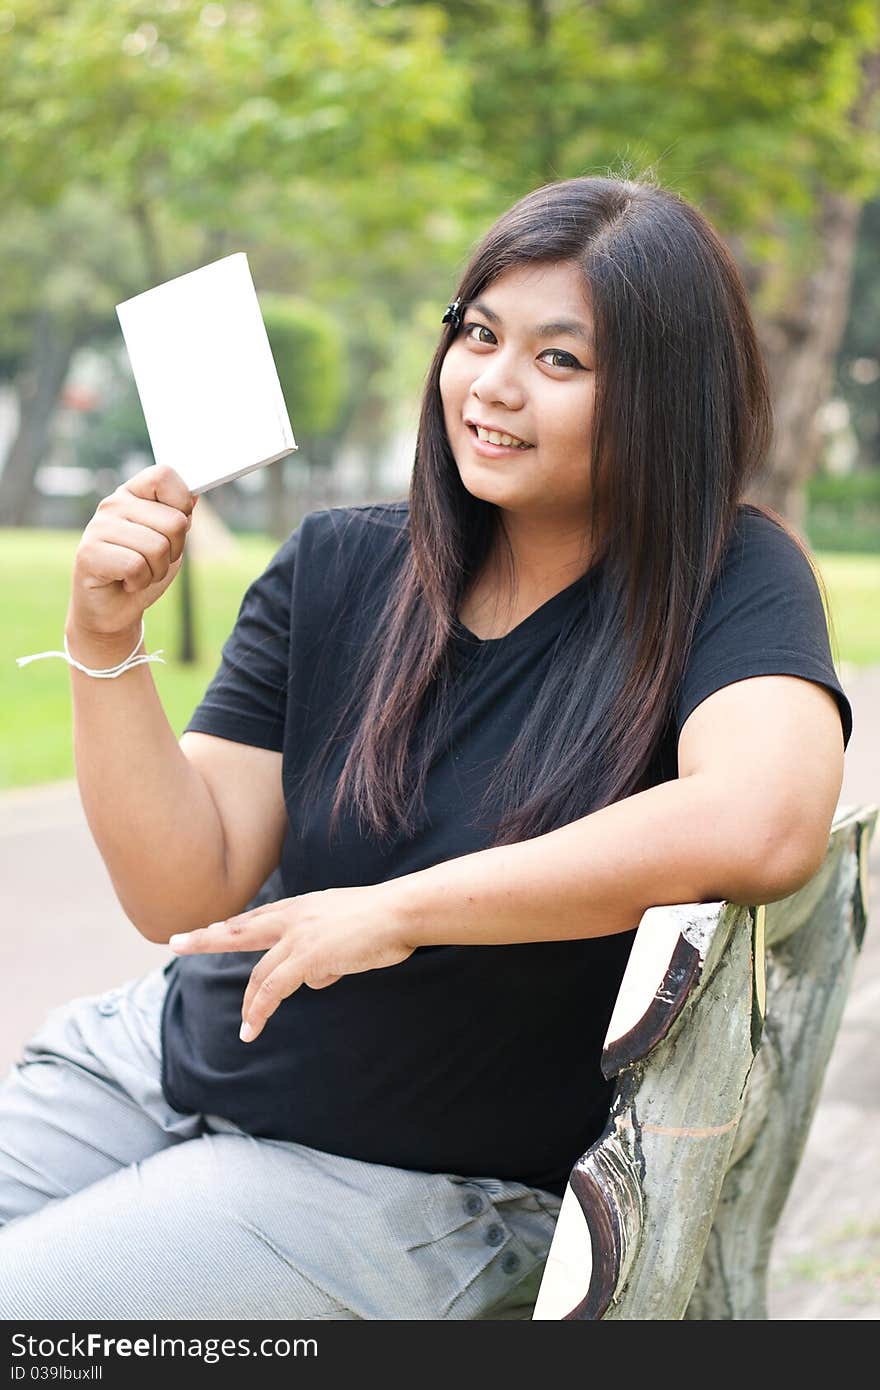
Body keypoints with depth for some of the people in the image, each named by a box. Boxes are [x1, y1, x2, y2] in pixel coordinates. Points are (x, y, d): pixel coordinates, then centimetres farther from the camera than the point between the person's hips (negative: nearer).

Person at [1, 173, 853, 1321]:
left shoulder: (726, 582, -13)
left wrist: (397, 909, -27)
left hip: (412, 1182, -4)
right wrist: (107, 643, -21)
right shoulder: (338, 568, -2)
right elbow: (182, 896, -6)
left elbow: (763, 824, -36)